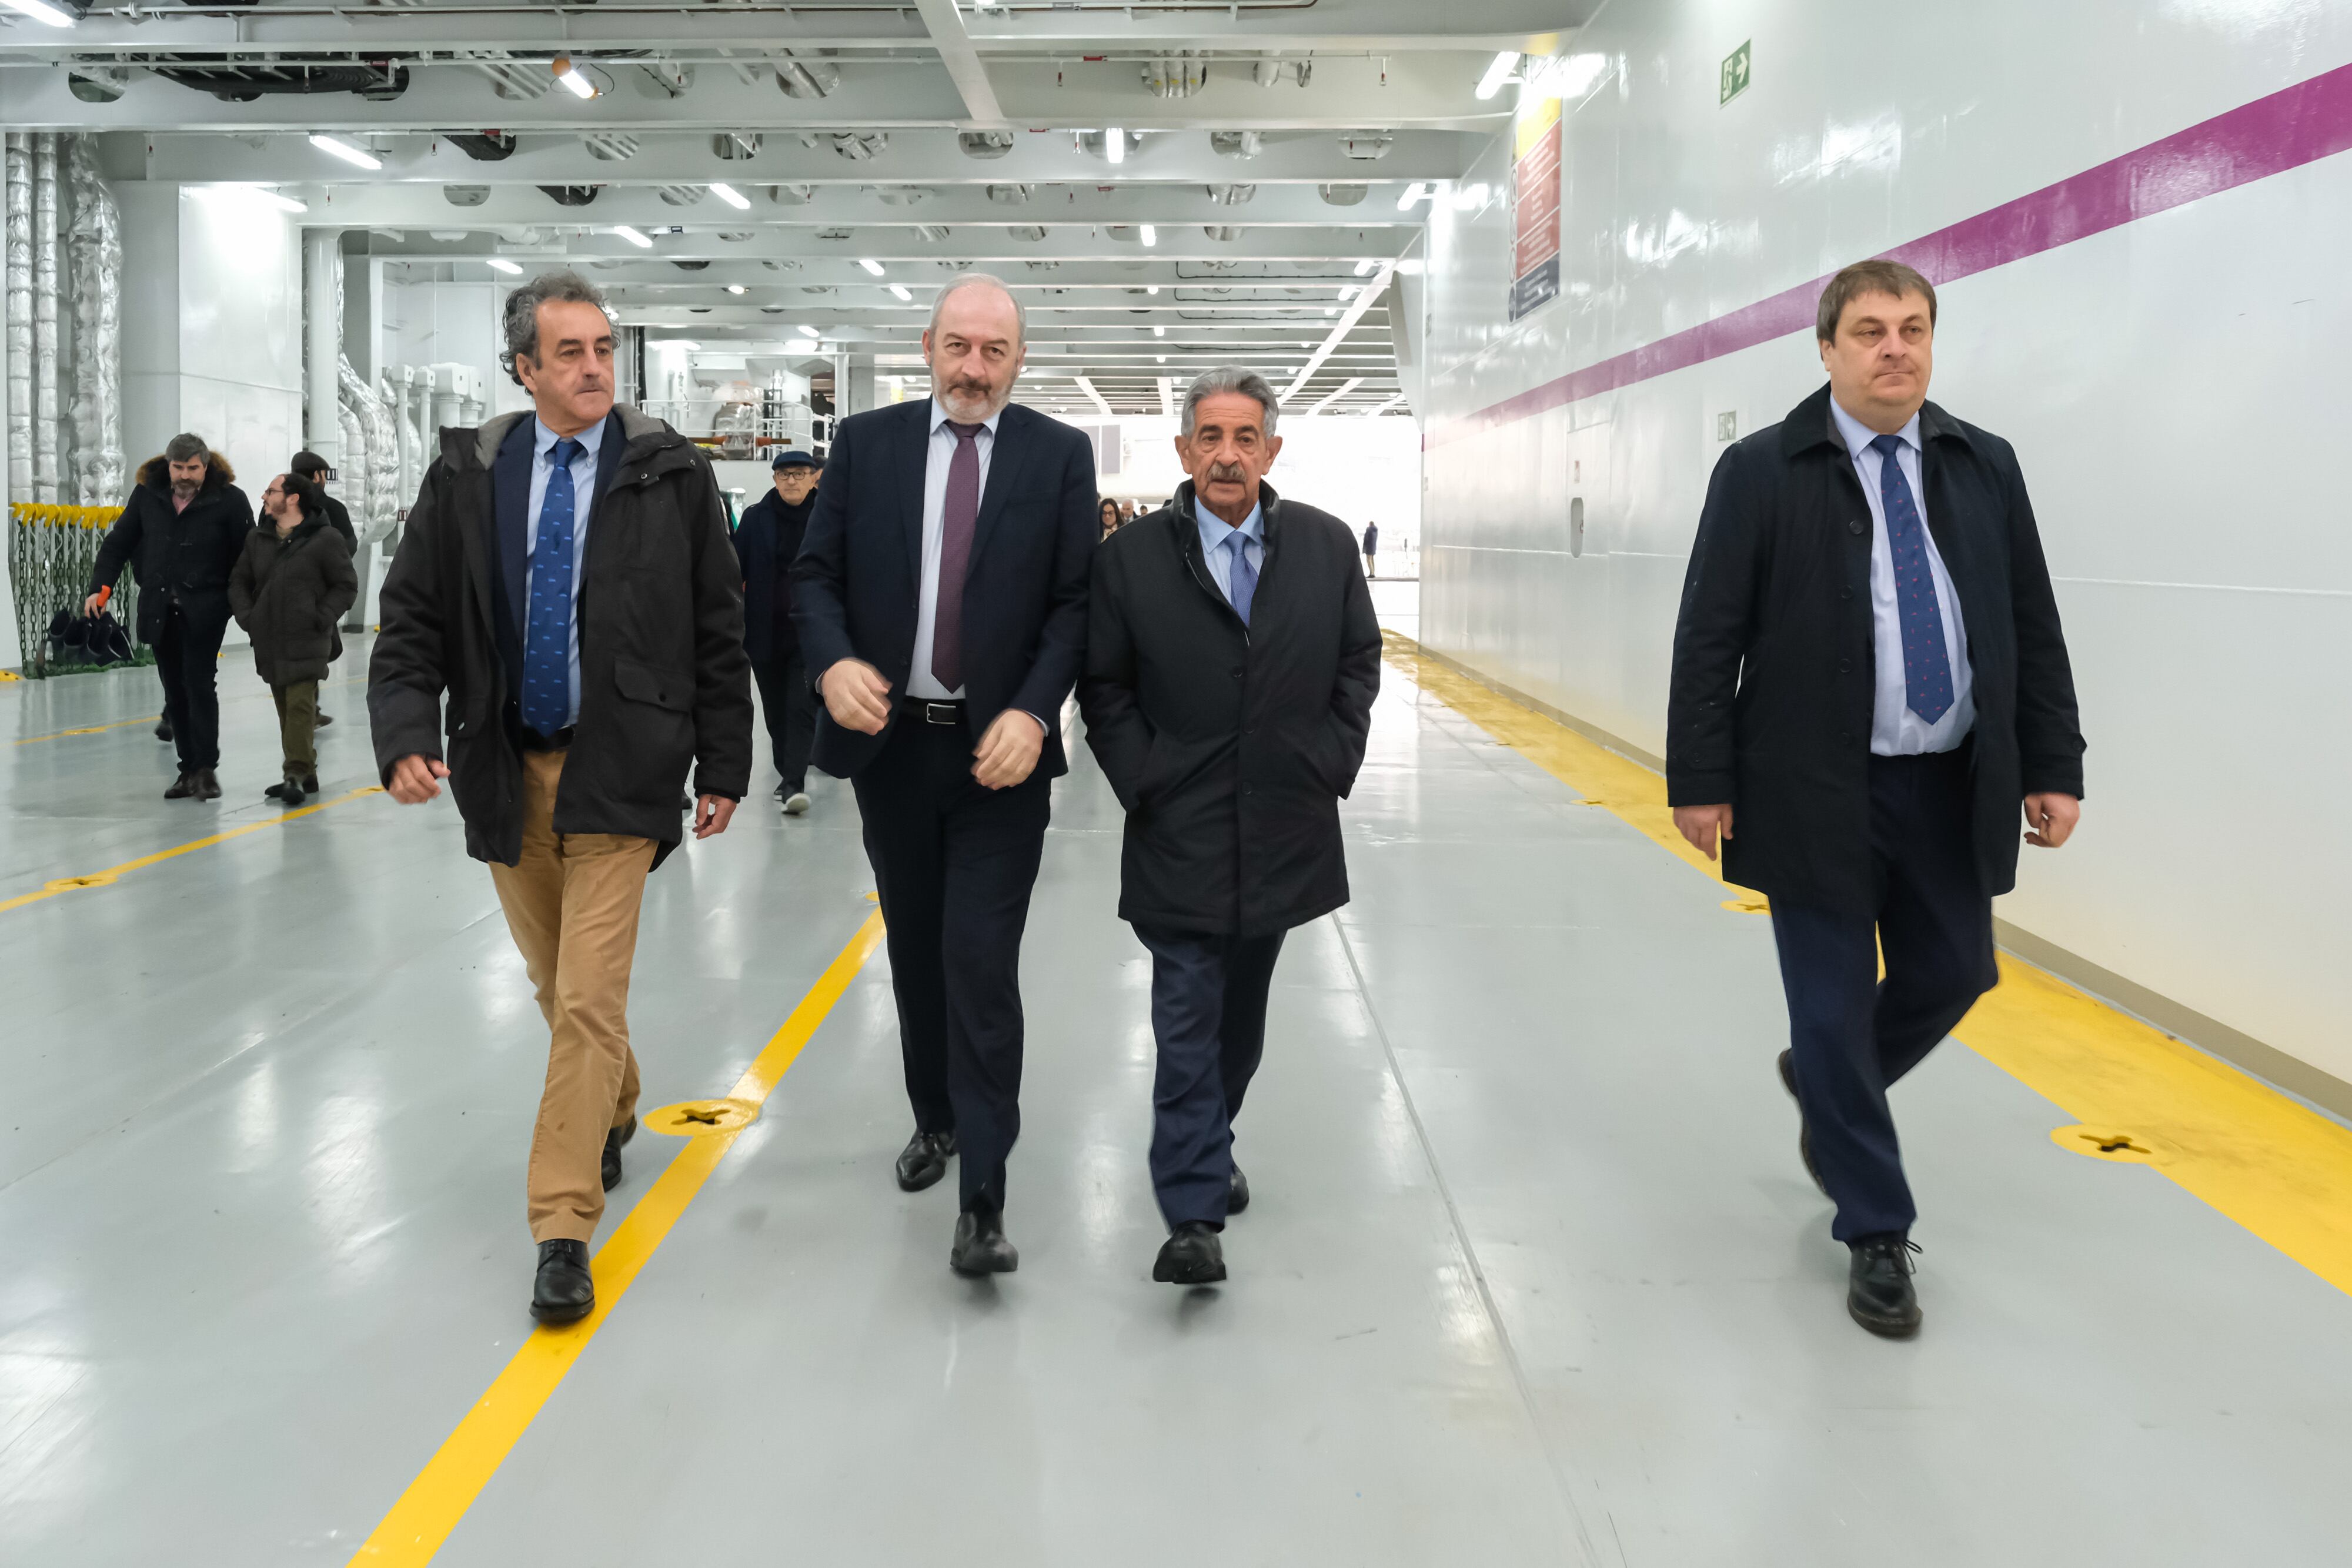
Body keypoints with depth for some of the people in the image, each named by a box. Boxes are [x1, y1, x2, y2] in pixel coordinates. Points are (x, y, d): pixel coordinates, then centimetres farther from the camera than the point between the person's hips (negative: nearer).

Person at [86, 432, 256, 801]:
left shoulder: (229, 500, -7)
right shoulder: (147, 494, 5)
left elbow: (248, 554, -4)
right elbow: (119, 542, 11)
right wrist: (100, 586, 1)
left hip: (204, 610, -4)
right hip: (159, 609, 4)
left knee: (200, 685, -8)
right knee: (174, 691, 8)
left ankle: (206, 768, -1)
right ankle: (189, 768, 15)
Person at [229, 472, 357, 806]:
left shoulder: (325, 540, -5)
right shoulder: (257, 540, 12)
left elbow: (346, 585, -3)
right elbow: (239, 581, 19)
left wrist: (322, 619, -11)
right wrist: (246, 616, 3)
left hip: (307, 641, -6)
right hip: (269, 642, 6)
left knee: (301, 705, -14)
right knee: (285, 709, 10)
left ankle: (298, 773, -14)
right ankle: (303, 775, 18)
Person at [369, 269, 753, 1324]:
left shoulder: (672, 475, -4)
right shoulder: (465, 478, 2)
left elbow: (718, 632, 0)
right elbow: (412, 621, 3)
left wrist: (723, 766, 0)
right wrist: (407, 735, -13)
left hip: (619, 773, -3)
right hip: (506, 770, 4)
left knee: (589, 1001, -9)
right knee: (557, 985, 18)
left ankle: (564, 1230, -1)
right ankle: (612, 1111, 46)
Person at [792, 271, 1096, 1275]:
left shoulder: (1059, 456, -1)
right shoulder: (864, 443, 4)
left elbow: (1075, 601, -4)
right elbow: (815, 574, 3)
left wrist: (1032, 713, -17)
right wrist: (834, 664, -18)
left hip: (999, 751, -3)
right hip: (890, 741, 3)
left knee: (981, 966, -8)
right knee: (915, 954, 17)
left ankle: (982, 1203, -5)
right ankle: (936, 1118, 39)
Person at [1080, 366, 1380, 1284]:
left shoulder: (1327, 545, 3)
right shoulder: (1131, 557, -4)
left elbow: (1359, 658, 10)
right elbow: (1104, 686, 2)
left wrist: (1334, 759, 1)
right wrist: (1141, 781, -6)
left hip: (1285, 824, 3)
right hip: (1181, 831, -3)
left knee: (1242, 1009, 16)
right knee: (1187, 1020, -5)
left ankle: (1207, 1146, 37)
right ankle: (1194, 1214, -3)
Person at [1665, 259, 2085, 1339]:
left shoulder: (1985, 468, 7)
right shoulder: (1761, 472, -5)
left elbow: (2034, 630, 8)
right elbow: (1708, 638, -6)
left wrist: (2054, 767, 3)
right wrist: (1701, 782, -10)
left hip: (1954, 790, 4)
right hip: (1817, 792, -4)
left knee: (1952, 975, 13)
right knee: (1834, 1007, 3)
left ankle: (1828, 1086, 44)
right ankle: (1876, 1235, 18)